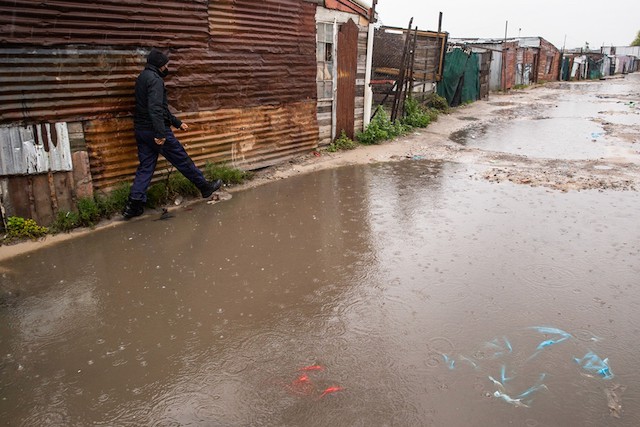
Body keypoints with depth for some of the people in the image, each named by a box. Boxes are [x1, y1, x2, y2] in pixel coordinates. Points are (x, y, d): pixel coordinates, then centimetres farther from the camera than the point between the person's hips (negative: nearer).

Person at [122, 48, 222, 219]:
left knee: (145, 167, 9)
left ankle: (133, 205, 4)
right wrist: (160, 133, -32)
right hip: (155, 132, -9)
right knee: (182, 160, 4)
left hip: (141, 130, 9)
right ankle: (205, 187, 19)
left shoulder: (142, 78, 18)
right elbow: (156, 109, -28)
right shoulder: (155, 79, -14)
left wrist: (177, 123, 28)